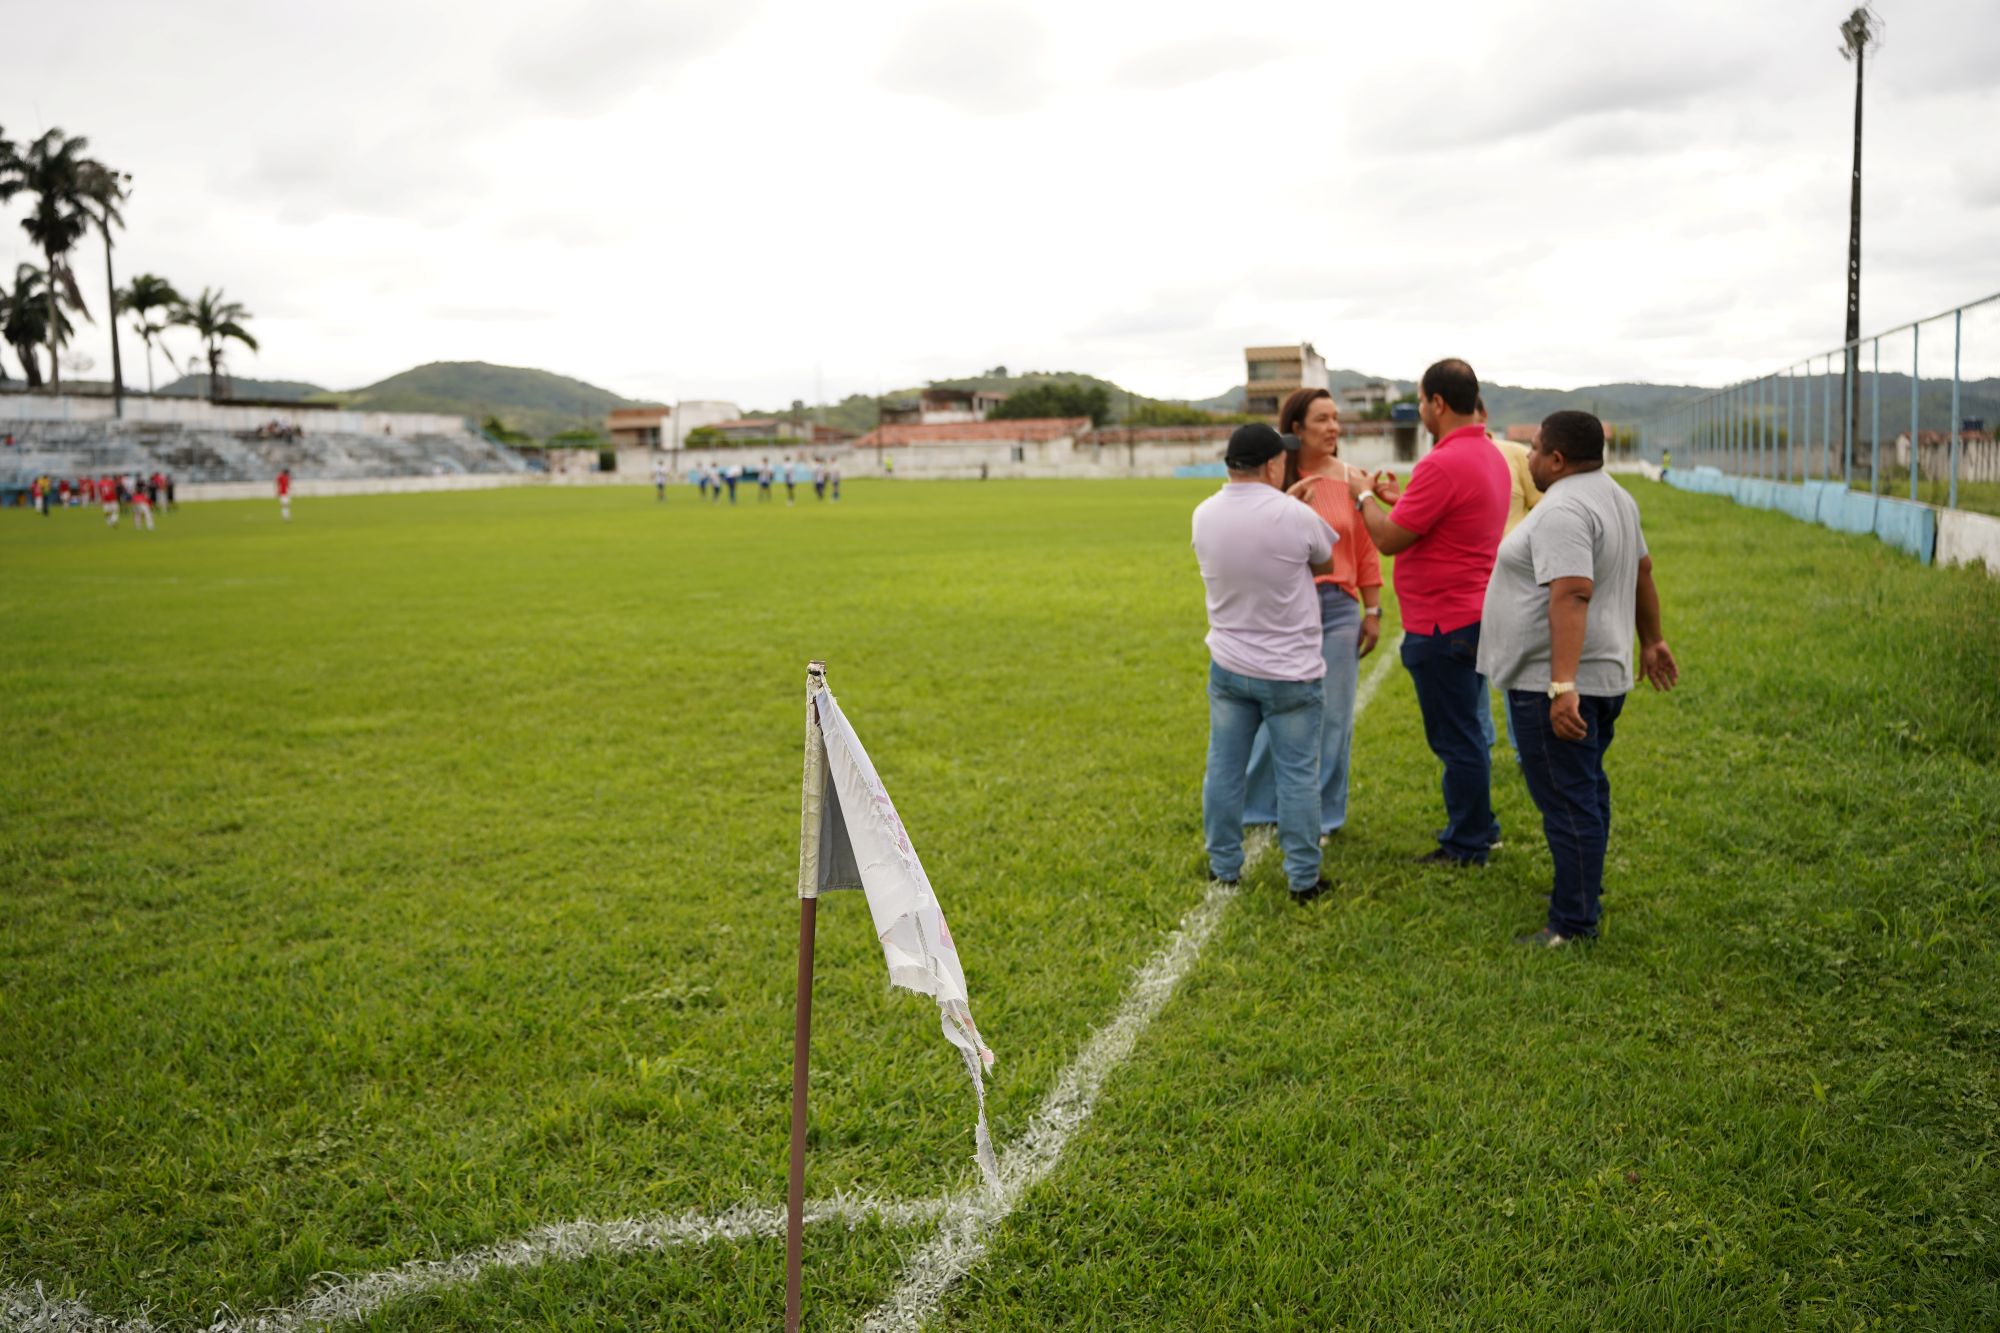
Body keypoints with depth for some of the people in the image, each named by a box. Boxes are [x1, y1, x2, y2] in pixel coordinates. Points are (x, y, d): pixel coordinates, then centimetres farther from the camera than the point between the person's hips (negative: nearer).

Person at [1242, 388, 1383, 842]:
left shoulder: (1349, 479, 2)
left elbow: (1367, 552, 6)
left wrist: (1373, 611, 6)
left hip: (1338, 609, 1)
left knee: (1330, 717, 6)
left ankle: (1320, 815, 21)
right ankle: (1255, 805, 26)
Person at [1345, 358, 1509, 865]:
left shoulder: (1441, 465, -23)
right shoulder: (1490, 455, 10)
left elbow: (1389, 540, -19)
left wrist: (1364, 495, -3)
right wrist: (1399, 498, 20)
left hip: (1443, 624, -10)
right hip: (1475, 613, 10)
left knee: (1455, 737, 1)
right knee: (1465, 730, 21)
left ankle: (1466, 847, 11)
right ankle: (1478, 827, 32)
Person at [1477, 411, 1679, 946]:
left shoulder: (1564, 510, -20)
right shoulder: (1613, 496, 14)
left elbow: (1571, 597, -29)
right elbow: (1642, 571, 24)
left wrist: (1561, 686, -33)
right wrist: (1651, 641, 33)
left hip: (1551, 686, -11)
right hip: (1605, 675, 11)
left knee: (1566, 802, -5)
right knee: (1587, 790, 21)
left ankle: (1574, 924, 1)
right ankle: (1586, 892, 34)